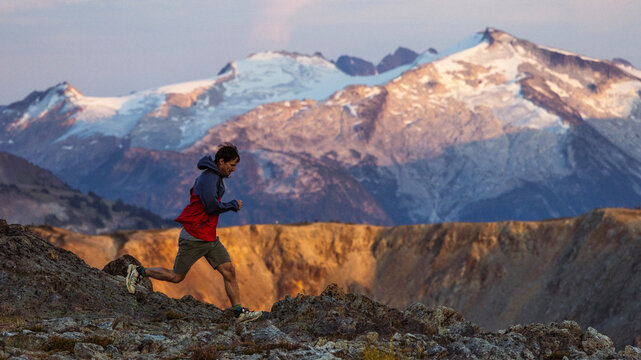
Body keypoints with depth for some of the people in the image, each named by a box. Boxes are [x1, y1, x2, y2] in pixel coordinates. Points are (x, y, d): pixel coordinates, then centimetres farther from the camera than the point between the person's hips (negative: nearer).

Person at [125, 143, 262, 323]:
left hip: (210, 238, 9)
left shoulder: (215, 177, 13)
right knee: (176, 277, 2)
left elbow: (193, 192, 27)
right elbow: (212, 207, -27)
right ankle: (138, 271, 19)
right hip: (193, 238, -9)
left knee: (229, 271, -1)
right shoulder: (208, 178, -18)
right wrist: (234, 205, -12)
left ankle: (239, 312, 0)